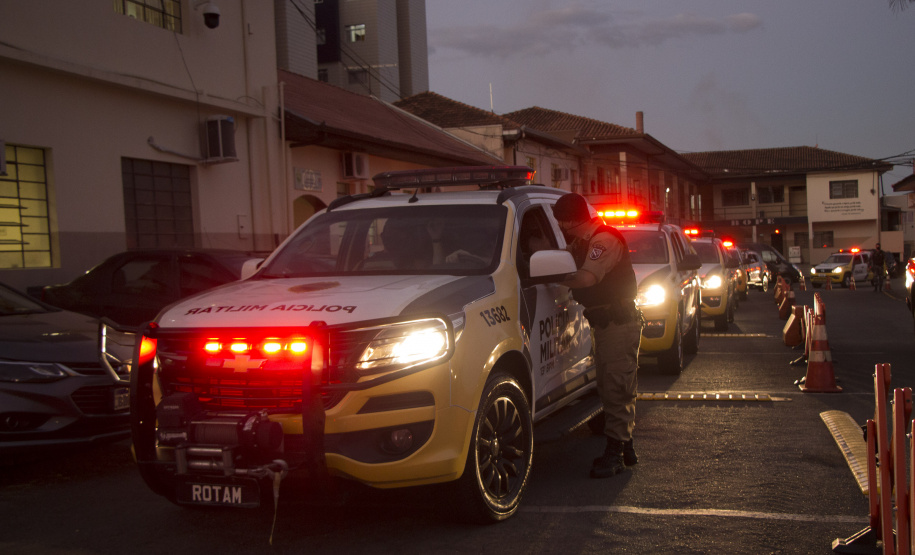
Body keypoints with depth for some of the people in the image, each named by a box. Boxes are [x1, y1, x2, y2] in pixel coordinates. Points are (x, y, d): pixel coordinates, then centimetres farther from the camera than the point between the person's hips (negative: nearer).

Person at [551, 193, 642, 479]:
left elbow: (587, 278, -28)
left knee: (617, 388, -9)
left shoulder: (604, 239, -18)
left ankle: (615, 453, -6)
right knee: (610, 388, 14)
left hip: (619, 323, -10)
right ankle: (625, 448, 24)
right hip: (603, 323, 10)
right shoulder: (582, 242, 15)